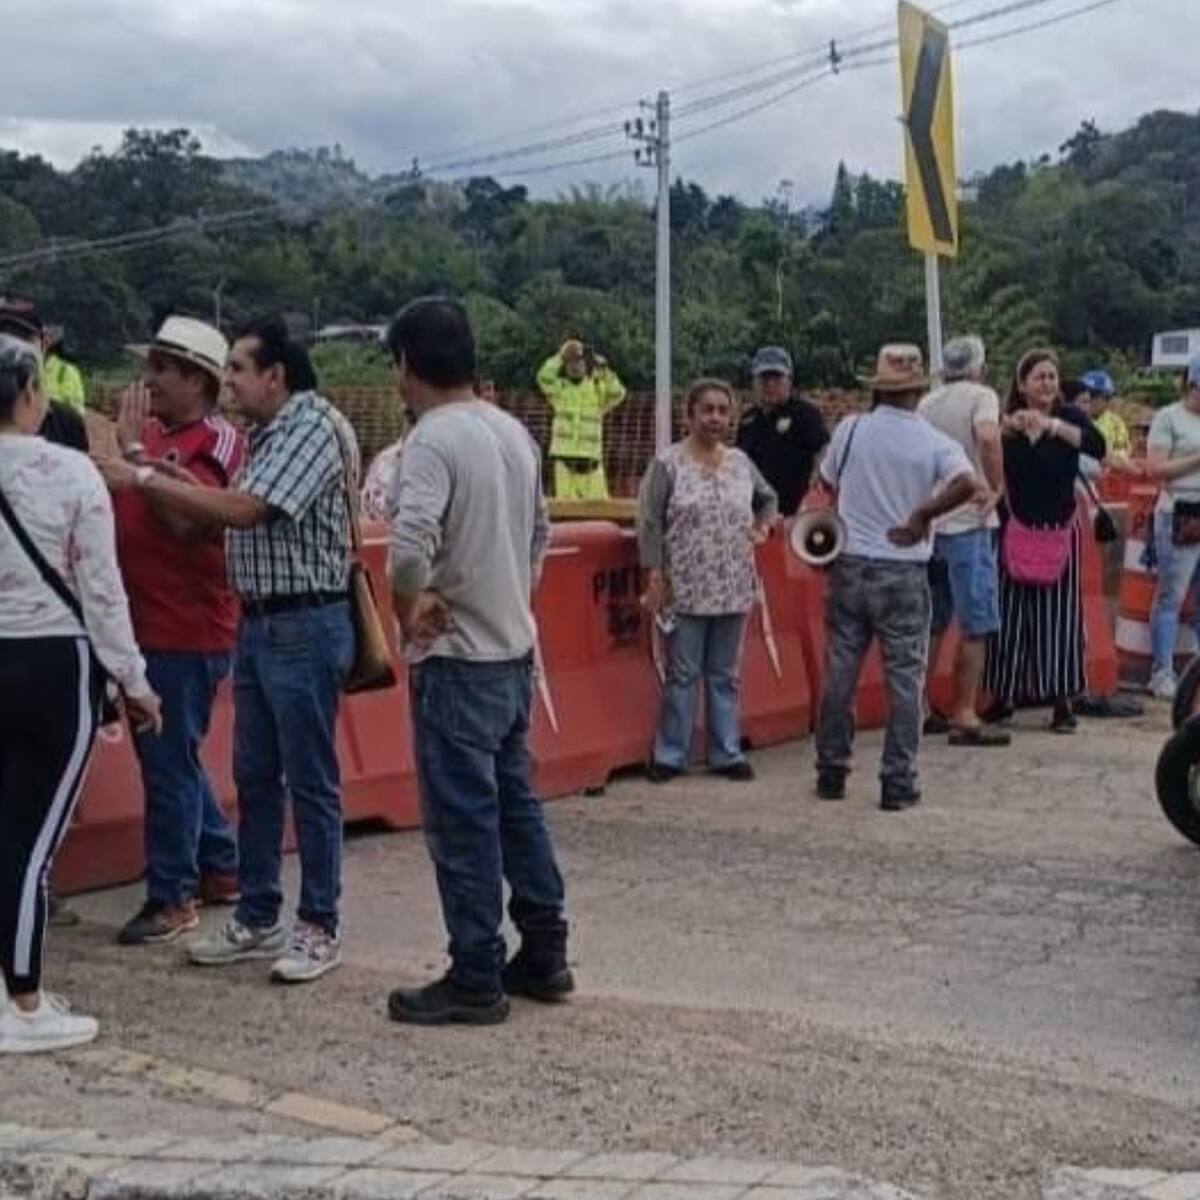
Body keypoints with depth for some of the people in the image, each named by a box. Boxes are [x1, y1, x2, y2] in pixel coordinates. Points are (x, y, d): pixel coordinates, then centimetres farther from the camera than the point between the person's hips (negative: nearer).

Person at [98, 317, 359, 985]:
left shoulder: (313, 429, -14)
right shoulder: (269, 435, 14)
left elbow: (243, 510, -23)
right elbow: (234, 517, 11)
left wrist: (145, 479, -17)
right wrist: (151, 483, 1)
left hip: (305, 627, -9)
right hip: (259, 623, 9)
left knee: (311, 781, -1)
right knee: (254, 778, 14)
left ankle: (320, 928, 9)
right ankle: (257, 919, 24)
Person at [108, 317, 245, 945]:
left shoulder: (217, 442, -11)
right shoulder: (151, 433, 11)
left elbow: (183, 520, -25)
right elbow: (124, 510, 21)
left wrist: (134, 450, -21)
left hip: (188, 632, -9)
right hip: (144, 624, 9)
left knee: (168, 762, -3)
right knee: (168, 756, 17)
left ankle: (172, 898, 8)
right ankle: (221, 866, 31)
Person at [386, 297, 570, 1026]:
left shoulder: (435, 439, -17)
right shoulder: (514, 431, 9)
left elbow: (412, 542, -32)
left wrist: (408, 608, -16)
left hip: (457, 658, -8)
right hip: (515, 648, 9)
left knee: (464, 820, -1)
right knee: (515, 802, 16)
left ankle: (476, 981, 6)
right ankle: (544, 956, 24)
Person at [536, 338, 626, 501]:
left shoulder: (597, 388, 7)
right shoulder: (559, 387, 5)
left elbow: (617, 394, -9)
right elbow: (544, 377, -13)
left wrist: (605, 372, -18)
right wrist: (561, 356, -14)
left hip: (591, 457, 1)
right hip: (564, 456, -1)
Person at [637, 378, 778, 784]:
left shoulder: (740, 463, 9)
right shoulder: (668, 464, -6)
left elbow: (768, 498, 26)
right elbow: (650, 523, -8)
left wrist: (763, 524, 7)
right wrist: (655, 575, -13)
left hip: (733, 589, 4)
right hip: (687, 590, -4)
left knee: (726, 675, 11)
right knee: (683, 674, 2)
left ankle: (727, 753, 19)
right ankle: (670, 755, 12)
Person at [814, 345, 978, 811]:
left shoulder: (850, 430, -2)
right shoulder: (934, 443, -7)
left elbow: (828, 481, 13)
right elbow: (967, 483, -24)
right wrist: (922, 515, -14)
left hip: (850, 566, 2)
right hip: (904, 574, -2)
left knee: (839, 673, 11)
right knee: (904, 680, 5)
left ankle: (831, 773, 19)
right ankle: (898, 782, 5)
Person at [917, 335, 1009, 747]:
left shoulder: (926, 403, 12)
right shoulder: (981, 396, -6)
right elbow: (987, 438, -25)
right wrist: (998, 485, -14)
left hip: (927, 522, 7)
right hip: (968, 522, -6)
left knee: (930, 623, 14)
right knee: (975, 625, -1)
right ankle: (965, 717, -2)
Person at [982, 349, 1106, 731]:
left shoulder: (1069, 416, 1)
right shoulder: (1007, 421, 4)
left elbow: (1097, 446, -18)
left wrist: (1052, 425, -27)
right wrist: (1004, 430, -20)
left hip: (1060, 532, -1)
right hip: (1014, 531, 1)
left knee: (1059, 614, 0)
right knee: (1010, 614, 4)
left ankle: (1063, 701, 6)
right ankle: (1004, 695, 16)